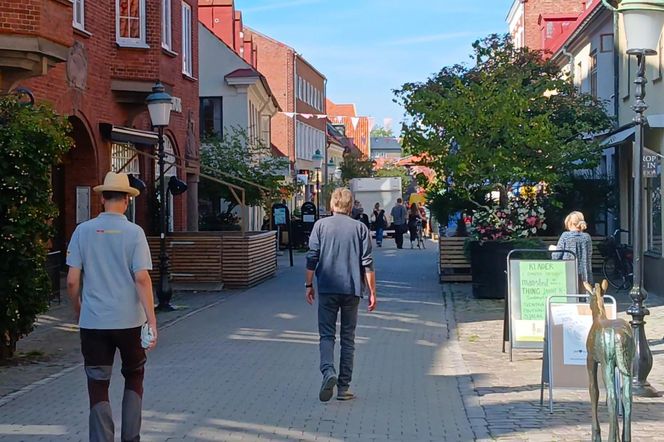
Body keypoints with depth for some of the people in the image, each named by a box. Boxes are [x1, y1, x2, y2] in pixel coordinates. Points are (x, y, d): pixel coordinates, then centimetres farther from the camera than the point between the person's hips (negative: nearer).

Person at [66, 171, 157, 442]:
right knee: (134, 377, 19)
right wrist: (152, 322, -12)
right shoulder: (134, 232, -6)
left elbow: (72, 280, -2)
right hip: (129, 320, 0)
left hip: (93, 321, 0)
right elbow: (142, 279, -13)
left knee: (98, 385, 7)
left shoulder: (83, 231, -1)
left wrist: (78, 311, 16)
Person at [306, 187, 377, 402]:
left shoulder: (321, 225, 1)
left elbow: (312, 257, -1)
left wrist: (309, 284, 8)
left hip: (327, 288, -1)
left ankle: (328, 372, -22)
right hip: (352, 289, 1)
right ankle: (344, 387, 9)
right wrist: (372, 292, 4)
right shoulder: (360, 228, 2)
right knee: (348, 338, 9)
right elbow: (367, 263, -1)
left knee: (326, 334, 4)